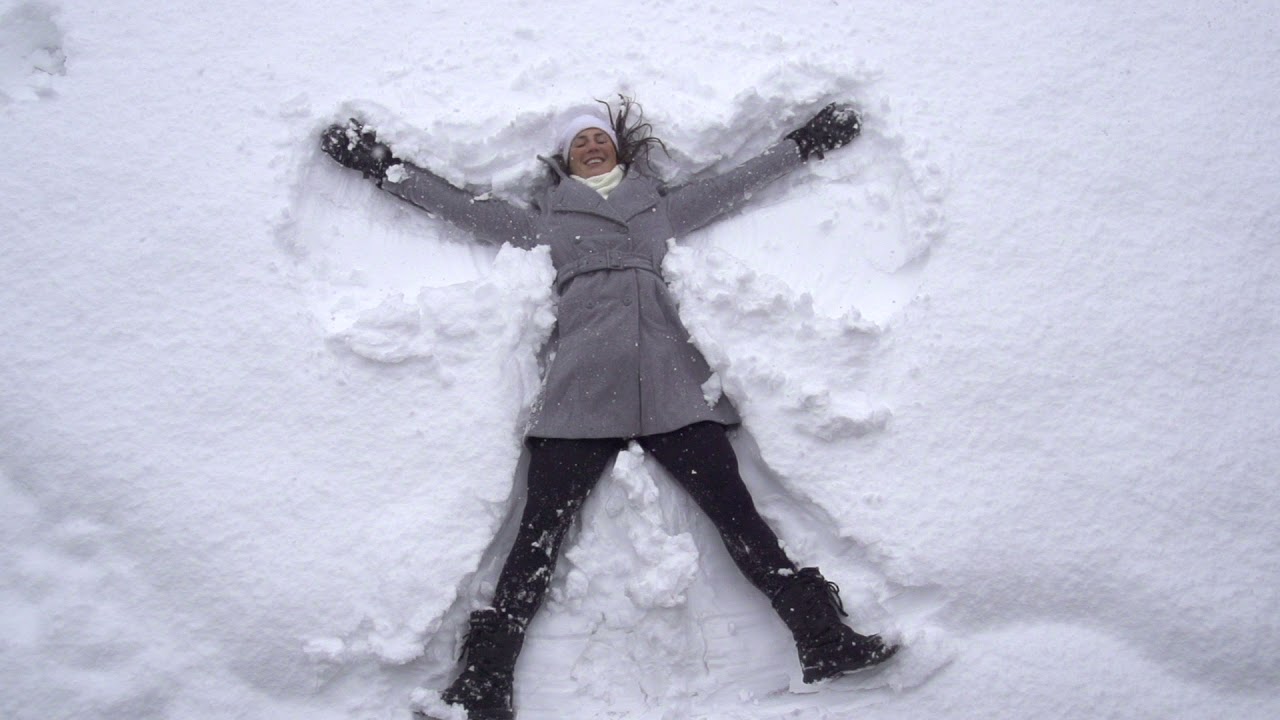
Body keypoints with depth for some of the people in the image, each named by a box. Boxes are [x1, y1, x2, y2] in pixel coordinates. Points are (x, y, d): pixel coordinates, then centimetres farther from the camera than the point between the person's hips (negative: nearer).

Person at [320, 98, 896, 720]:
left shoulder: (660, 204, 30)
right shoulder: (544, 218, 27)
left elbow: (737, 184, 35)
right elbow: (457, 203, 29)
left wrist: (805, 143, 37)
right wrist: (381, 165, 29)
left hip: (669, 377, 1)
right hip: (581, 384, -1)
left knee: (734, 510, -10)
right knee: (540, 531, -10)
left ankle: (822, 641, -9)